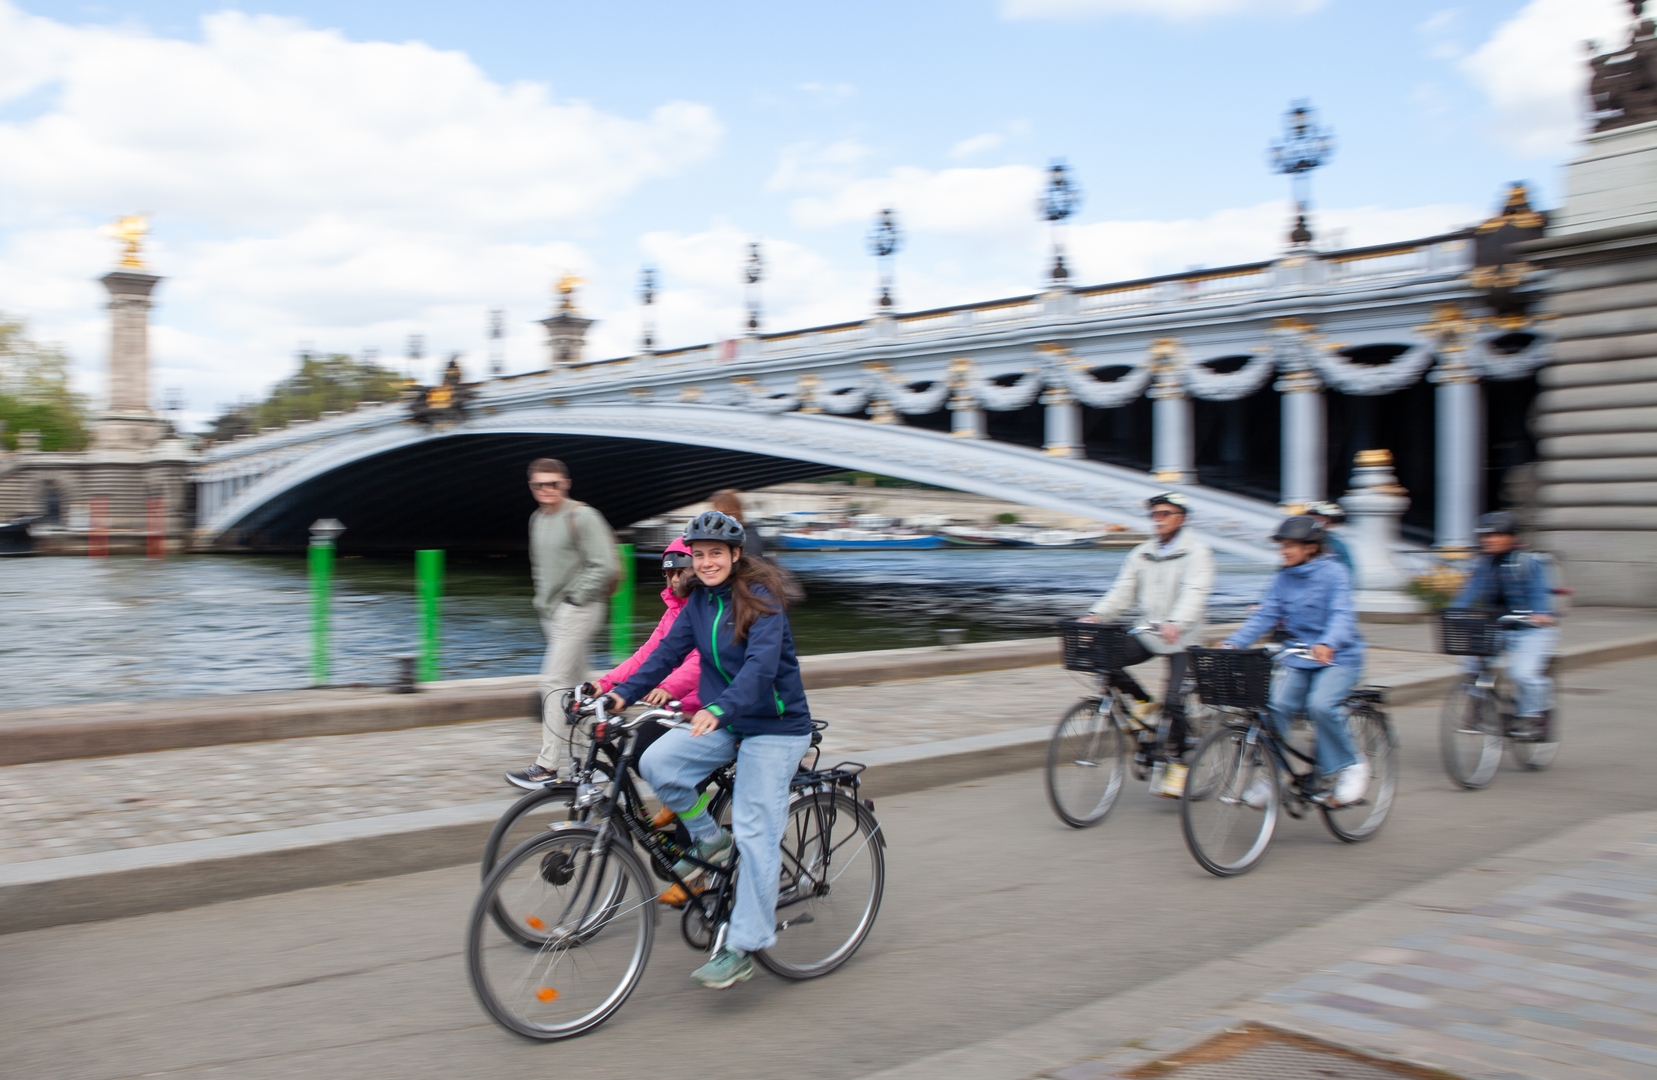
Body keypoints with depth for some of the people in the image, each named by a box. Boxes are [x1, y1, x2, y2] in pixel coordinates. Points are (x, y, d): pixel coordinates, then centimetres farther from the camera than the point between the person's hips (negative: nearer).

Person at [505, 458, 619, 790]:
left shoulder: (582, 516, -12)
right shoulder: (538, 519, 13)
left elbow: (605, 566, -17)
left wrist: (576, 597, -14)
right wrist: (543, 598, 15)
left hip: (578, 610, -9)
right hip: (552, 611, 9)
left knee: (555, 681, -12)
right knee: (575, 682, 14)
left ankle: (548, 766, -11)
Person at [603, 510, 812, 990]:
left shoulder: (761, 599, -18)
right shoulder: (700, 601, 4)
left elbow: (761, 664, -31)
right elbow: (668, 652, 3)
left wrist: (720, 709, -47)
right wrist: (623, 695, -9)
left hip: (774, 726, -7)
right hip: (722, 721, 7)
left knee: (755, 832, -12)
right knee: (656, 763, -16)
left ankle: (742, 948, -4)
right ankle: (709, 839, 8)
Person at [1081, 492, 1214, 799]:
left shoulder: (1196, 552, -7)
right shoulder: (1141, 554, 10)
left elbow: (1195, 594, -22)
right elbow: (1123, 591, 4)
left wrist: (1176, 623, -40)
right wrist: (1096, 614, -14)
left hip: (1183, 639, -5)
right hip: (1148, 633, 5)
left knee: (1173, 701, -15)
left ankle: (1177, 762, 6)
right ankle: (1144, 704, 7)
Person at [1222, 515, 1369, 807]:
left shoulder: (1333, 572, -9)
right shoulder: (1283, 579, 8)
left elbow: (1342, 615, -22)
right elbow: (1265, 616, 1)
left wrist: (1327, 644, -42)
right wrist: (1233, 643, -14)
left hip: (1338, 658, -4)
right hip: (1297, 659, 5)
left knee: (1321, 705, -28)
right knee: (1275, 706, -18)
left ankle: (1351, 766, -5)